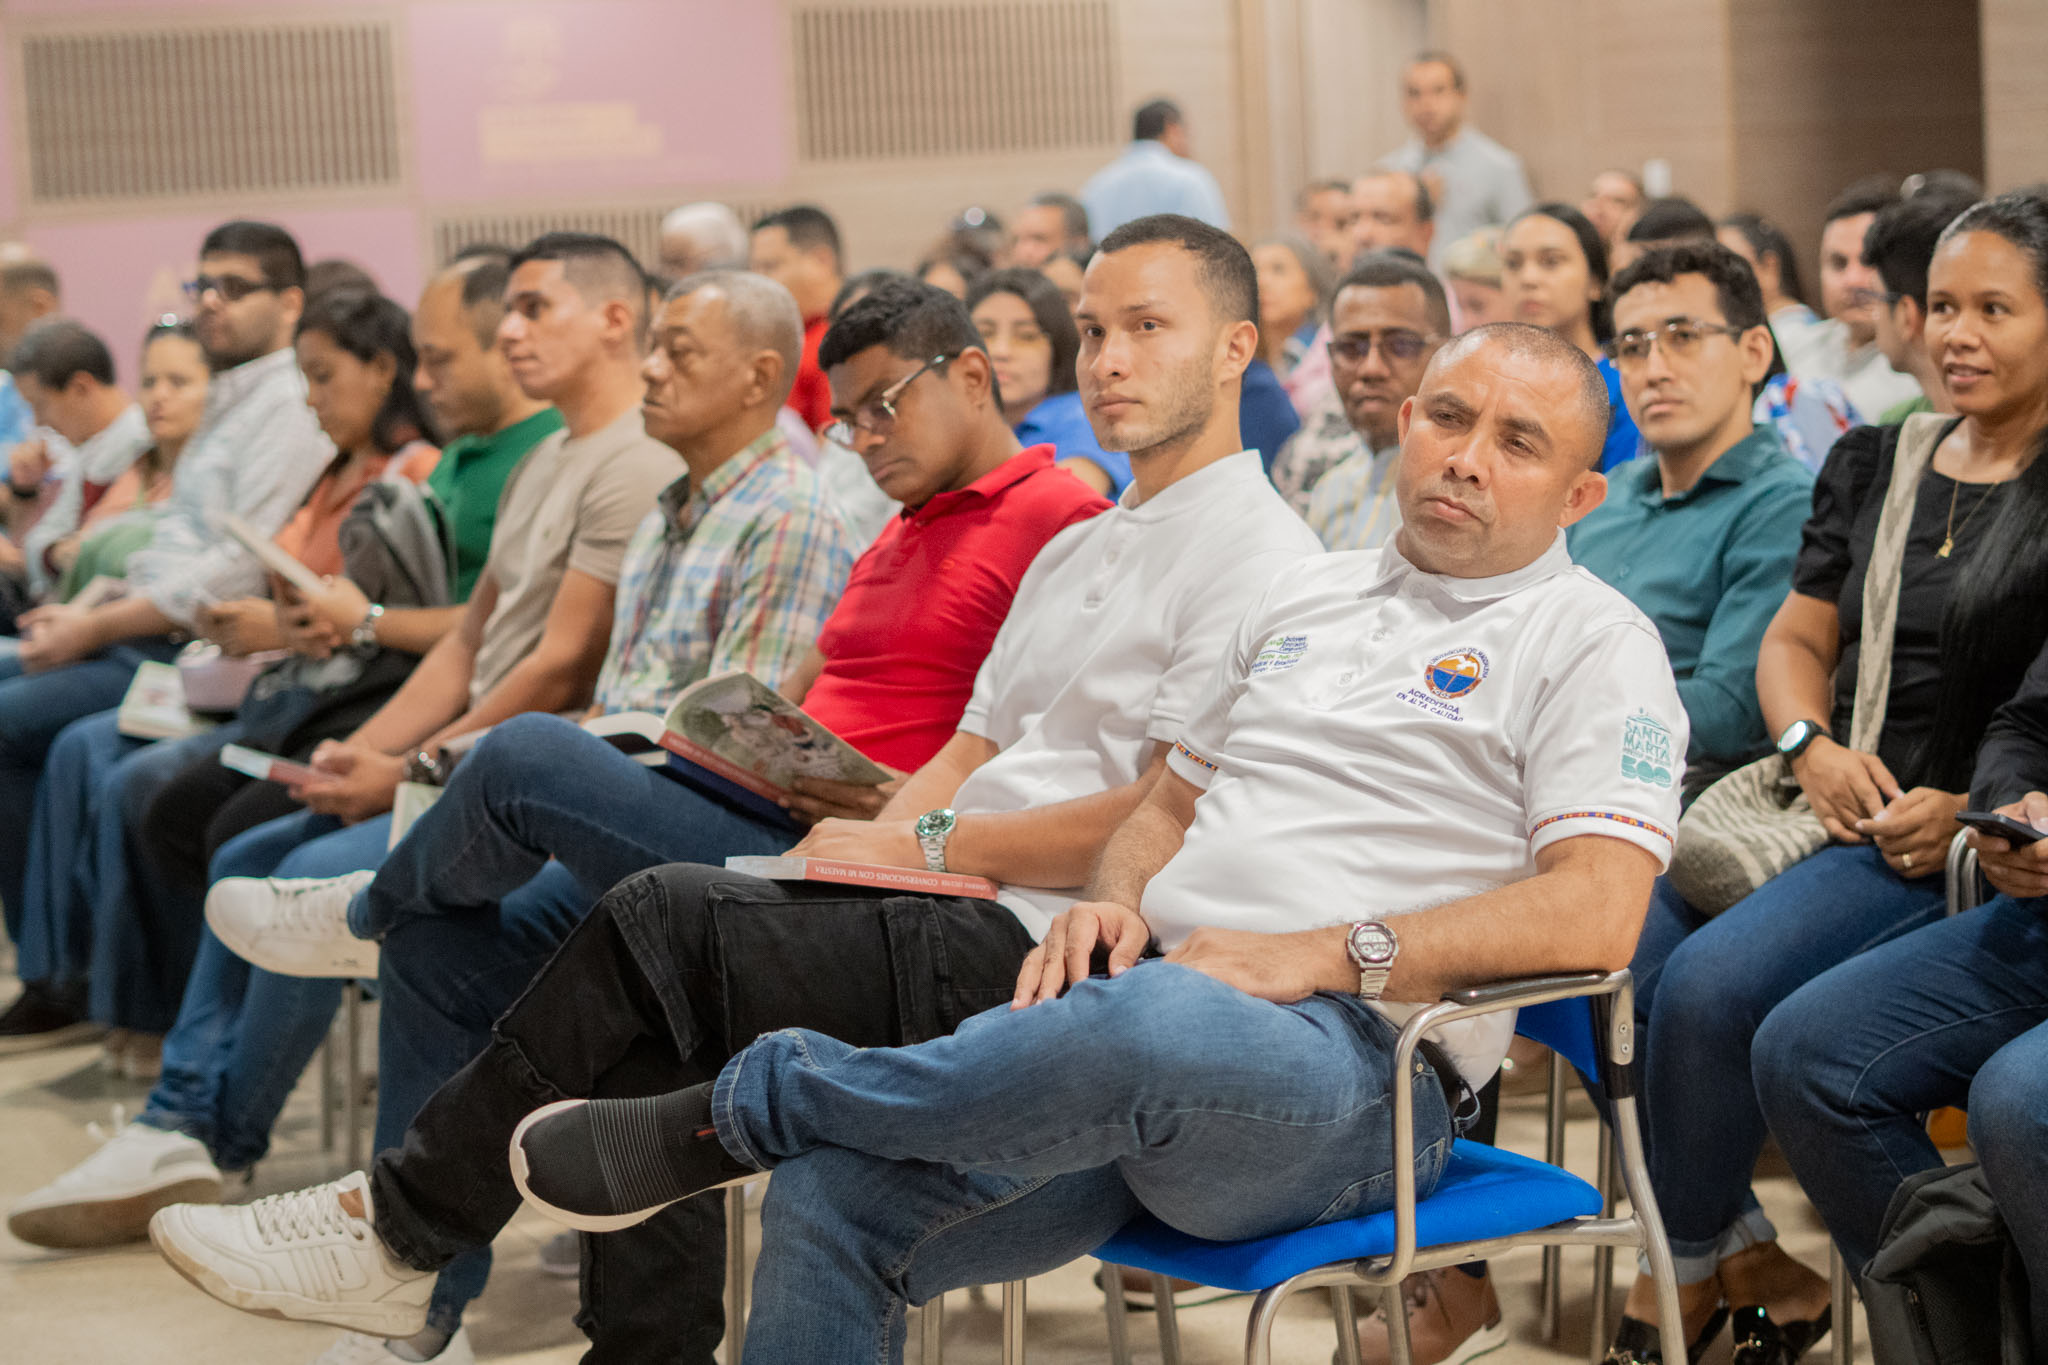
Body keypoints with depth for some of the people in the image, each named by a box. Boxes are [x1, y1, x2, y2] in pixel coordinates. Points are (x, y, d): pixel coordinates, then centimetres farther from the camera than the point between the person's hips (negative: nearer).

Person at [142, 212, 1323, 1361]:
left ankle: (403, 1229, -4)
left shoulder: (1258, 554, -6)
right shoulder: (1078, 549, 25)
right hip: (944, 922, 9)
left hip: (1044, 945, -9)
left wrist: (927, 845, -10)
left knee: (659, 927, -17)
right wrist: (866, 846, 0)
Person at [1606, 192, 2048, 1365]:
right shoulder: (1875, 464, 17)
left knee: (1710, 984, -26)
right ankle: (1752, 1264, -4)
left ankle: (1689, 1271, -2)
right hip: (1820, 801, 6)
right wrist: (1813, 747, -4)